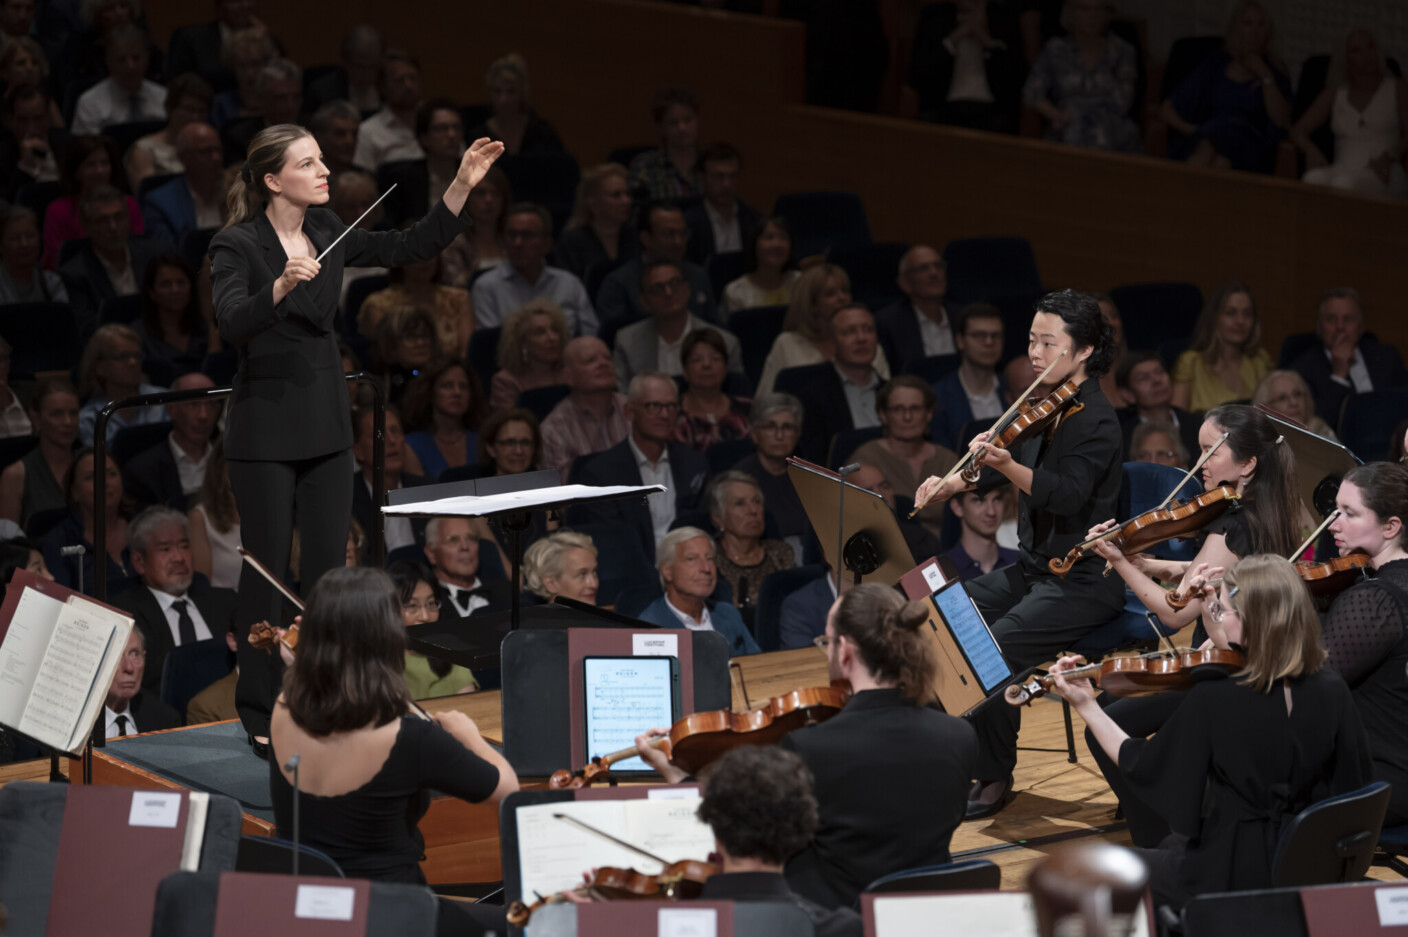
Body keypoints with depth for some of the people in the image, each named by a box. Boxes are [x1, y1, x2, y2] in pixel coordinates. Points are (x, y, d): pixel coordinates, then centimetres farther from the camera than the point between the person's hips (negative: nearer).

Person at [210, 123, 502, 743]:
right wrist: (280, 286, -43)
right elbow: (231, 325, -26)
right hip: (265, 424, -6)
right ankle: (260, 711, 11)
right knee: (266, 570, 0)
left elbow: (412, 248, 8)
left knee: (328, 569, 6)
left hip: (325, 422, 6)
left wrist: (462, 186, -2)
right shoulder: (236, 244, -12)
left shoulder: (329, 233, 6)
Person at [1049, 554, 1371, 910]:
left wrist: (1087, 707, 1)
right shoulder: (1330, 691, -11)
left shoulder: (1212, 699, -23)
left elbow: (1141, 765, -10)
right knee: (1173, 845, 33)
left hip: (1231, 877, -6)